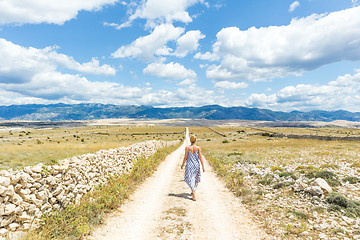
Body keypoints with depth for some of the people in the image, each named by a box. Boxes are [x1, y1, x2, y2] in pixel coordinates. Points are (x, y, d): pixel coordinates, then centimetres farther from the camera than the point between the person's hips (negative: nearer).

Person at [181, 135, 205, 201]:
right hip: (196, 165, 3)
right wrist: (203, 167, -2)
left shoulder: (187, 148, -10)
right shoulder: (198, 148, -7)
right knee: (196, 177, 27)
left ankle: (194, 196, -2)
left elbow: (185, 157, -7)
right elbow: (200, 157, -7)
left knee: (191, 180, 3)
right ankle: (193, 191, 42)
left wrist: (182, 165, 8)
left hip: (189, 165, -2)